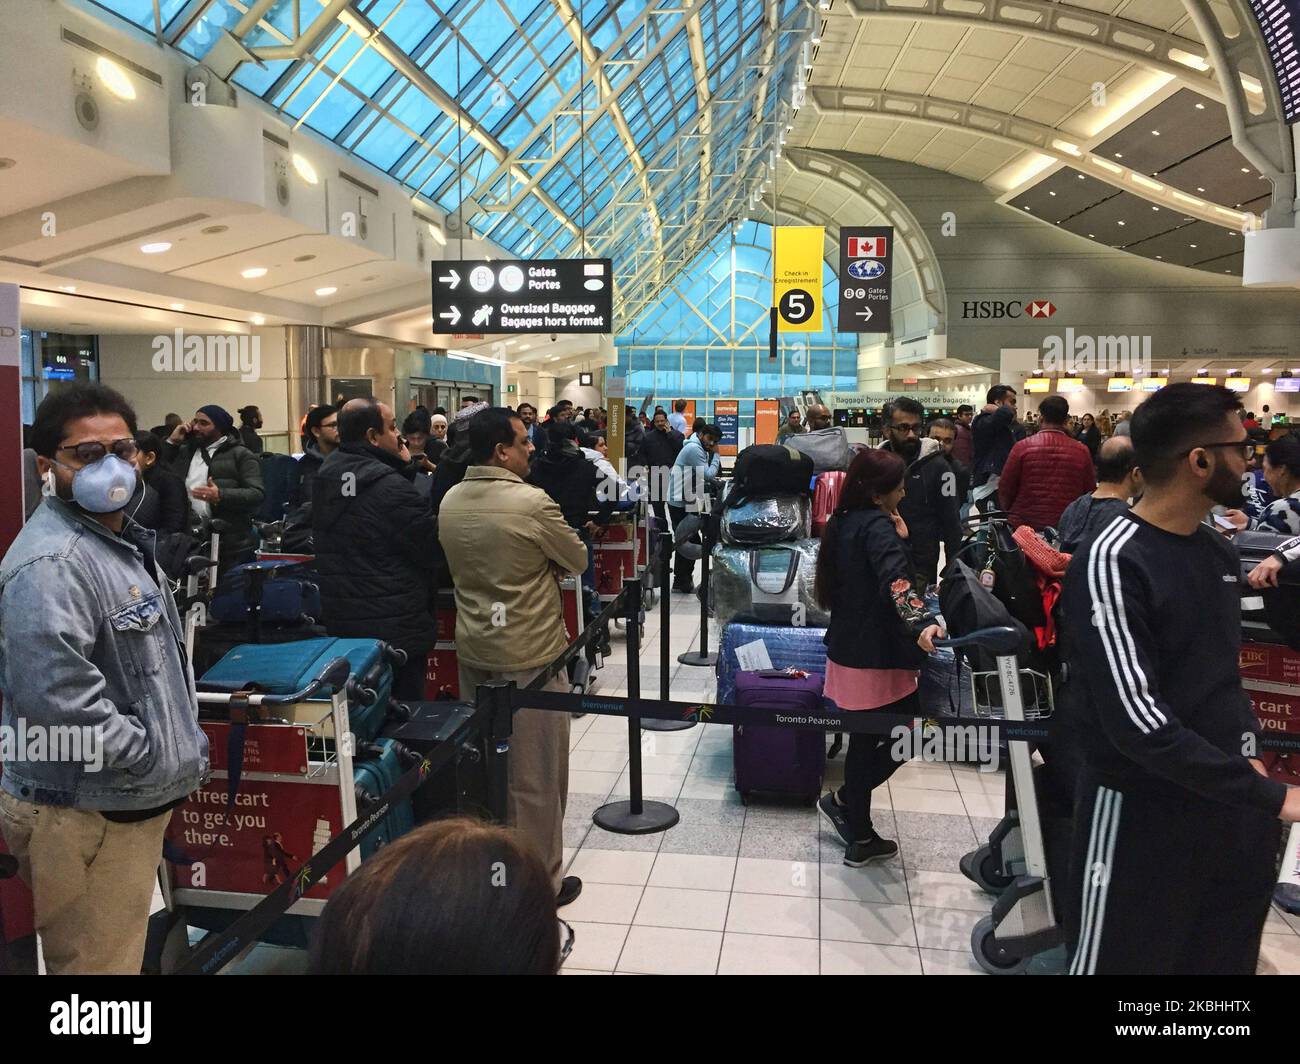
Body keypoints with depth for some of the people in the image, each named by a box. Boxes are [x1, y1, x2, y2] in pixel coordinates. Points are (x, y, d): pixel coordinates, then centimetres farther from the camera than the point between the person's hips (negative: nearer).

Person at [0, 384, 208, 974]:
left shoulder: (121, 539, 12)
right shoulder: (50, 564, -22)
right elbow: (56, 698, -31)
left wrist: (184, 739, 13)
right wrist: (160, 759, -20)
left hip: (134, 800, 10)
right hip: (84, 816, -10)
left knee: (128, 949, 24)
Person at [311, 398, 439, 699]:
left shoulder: (325, 476, 5)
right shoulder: (392, 487, -21)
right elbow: (434, 550, -16)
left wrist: (403, 470, 1)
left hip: (338, 621, 8)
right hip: (395, 628, -8)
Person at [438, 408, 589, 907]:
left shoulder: (450, 502, 2)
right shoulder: (531, 502, -20)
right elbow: (578, 561, -8)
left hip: (473, 649, 7)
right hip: (529, 652, -7)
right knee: (535, 771, 5)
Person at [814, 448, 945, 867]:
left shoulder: (842, 523, 10)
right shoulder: (877, 526, -18)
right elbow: (896, 579, -35)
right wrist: (921, 622, -49)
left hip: (848, 651, 9)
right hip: (877, 657, -9)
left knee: (865, 742, 17)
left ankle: (860, 838, 27)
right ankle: (842, 800, 12)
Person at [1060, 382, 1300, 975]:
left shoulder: (1219, 553, 8)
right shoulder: (1112, 564, -20)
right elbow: (1138, 723, -25)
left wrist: (1248, 759, 5)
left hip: (1230, 810, 8)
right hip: (1144, 820, -8)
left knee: (1223, 963, 21)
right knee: (1121, 963, 8)